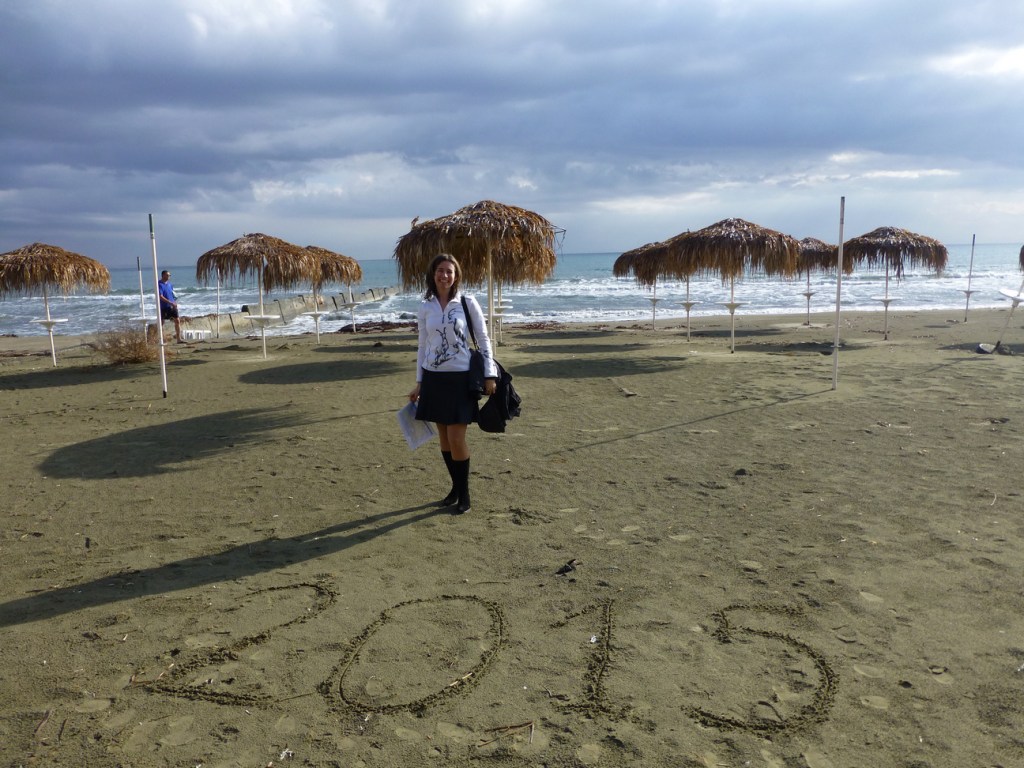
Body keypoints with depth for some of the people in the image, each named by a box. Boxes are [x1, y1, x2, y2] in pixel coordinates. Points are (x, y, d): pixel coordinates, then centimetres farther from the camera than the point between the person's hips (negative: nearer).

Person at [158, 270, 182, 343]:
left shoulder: (169, 284, 11)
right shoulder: (160, 285, -12)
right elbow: (160, 297, -21)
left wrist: (175, 302, 6)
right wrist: (170, 302, -25)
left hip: (172, 307, 6)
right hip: (164, 307, -6)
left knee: (177, 321, 1)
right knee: (161, 323, 4)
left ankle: (179, 338, 4)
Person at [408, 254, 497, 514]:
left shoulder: (467, 302, -4)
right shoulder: (425, 306, 6)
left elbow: (483, 339, -1)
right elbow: (423, 346, 12)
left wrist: (490, 375, -7)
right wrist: (418, 383, 11)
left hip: (460, 378, -4)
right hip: (434, 378, 4)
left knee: (456, 439, -6)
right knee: (444, 438, 9)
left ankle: (464, 495, 10)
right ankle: (455, 488, 25)